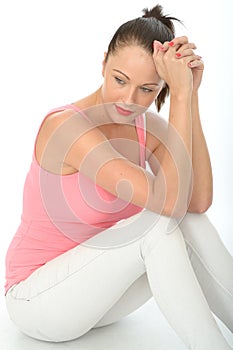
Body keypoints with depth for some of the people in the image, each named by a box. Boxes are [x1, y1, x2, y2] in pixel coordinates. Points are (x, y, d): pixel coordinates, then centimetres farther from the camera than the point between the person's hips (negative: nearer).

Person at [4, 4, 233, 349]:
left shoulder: (147, 127, -5)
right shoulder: (65, 125, -26)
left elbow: (198, 201, -22)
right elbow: (168, 200, -36)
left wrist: (190, 95, -24)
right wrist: (181, 96, -33)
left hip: (93, 290, 6)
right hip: (36, 301, -5)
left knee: (189, 224, -20)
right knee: (159, 224, -28)